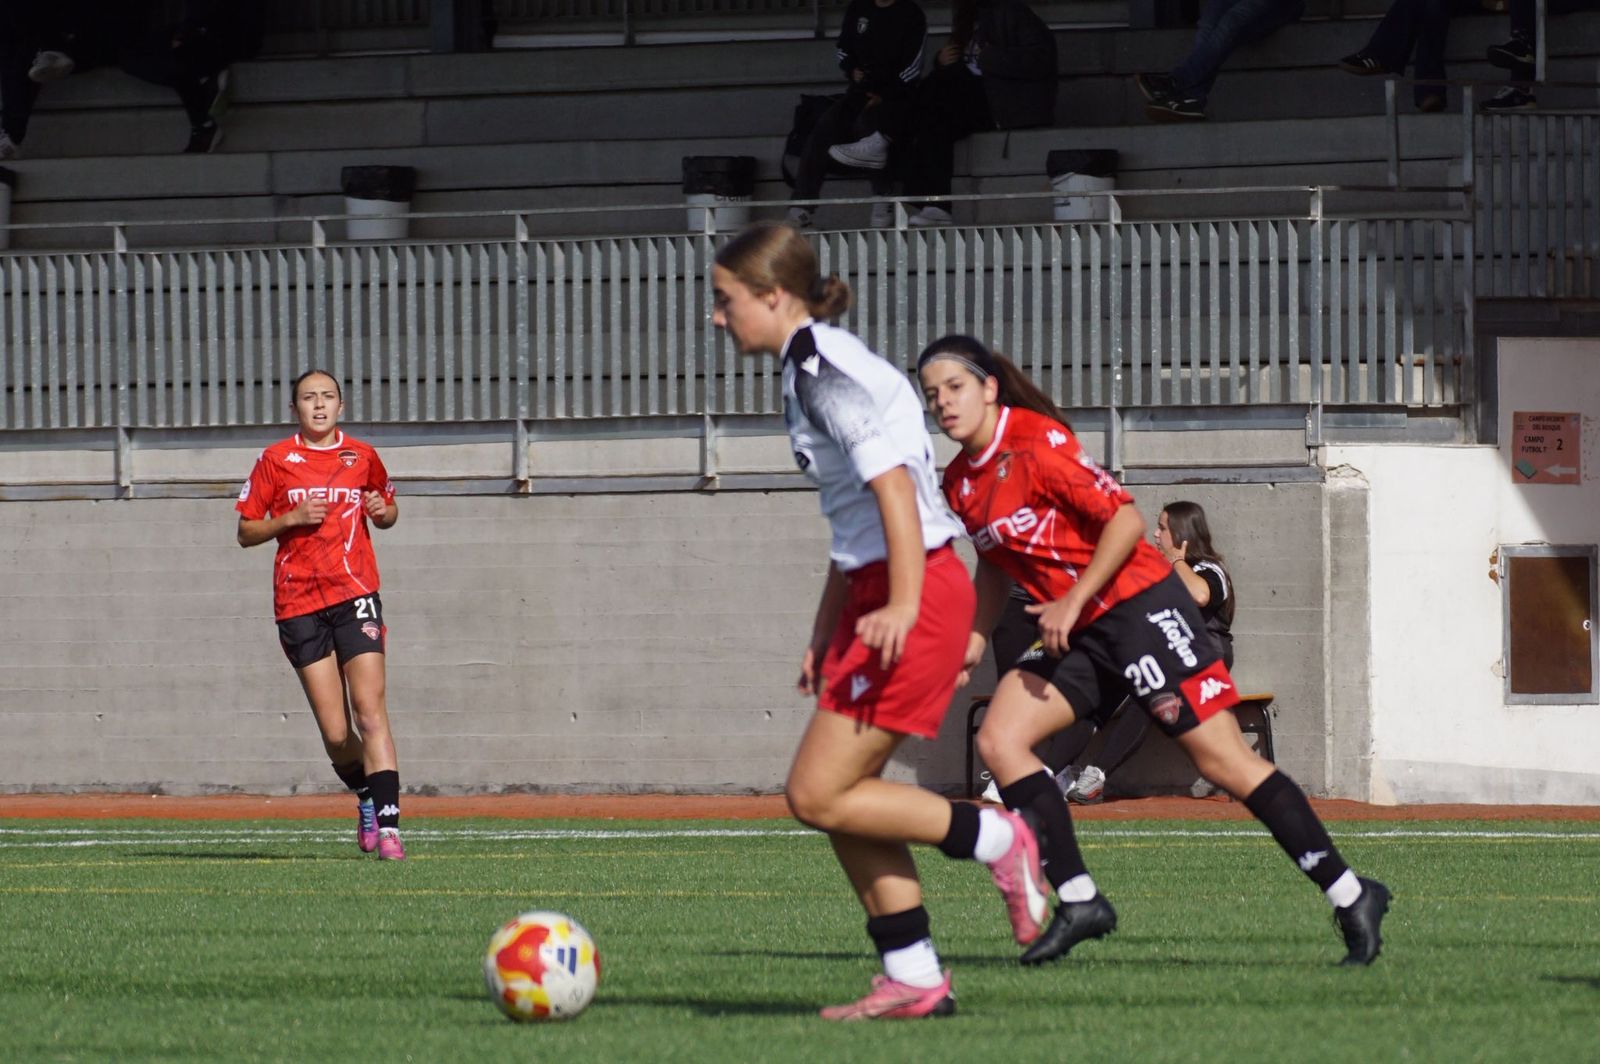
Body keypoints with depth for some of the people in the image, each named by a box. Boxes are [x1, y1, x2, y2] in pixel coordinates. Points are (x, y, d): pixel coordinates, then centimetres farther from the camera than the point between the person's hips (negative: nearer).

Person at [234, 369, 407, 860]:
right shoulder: (275, 460, 6)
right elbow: (246, 532, 7)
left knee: (371, 713, -15)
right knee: (335, 733, -2)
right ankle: (368, 798, 27)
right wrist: (291, 518, -10)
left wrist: (383, 512, 2)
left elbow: (388, 512, 25)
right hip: (299, 605, 0)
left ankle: (387, 825, -19)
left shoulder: (362, 457, 10)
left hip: (355, 595, 0)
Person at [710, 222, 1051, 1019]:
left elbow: (892, 482, -21)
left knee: (817, 795, -10)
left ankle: (996, 840, -1)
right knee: (840, 798, 8)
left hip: (919, 594, -10)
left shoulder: (827, 369, -12)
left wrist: (903, 605, -27)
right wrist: (825, 633, 25)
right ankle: (913, 979, 9)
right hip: (885, 594, 10)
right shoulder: (807, 370, 19)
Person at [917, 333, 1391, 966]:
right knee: (998, 738, -8)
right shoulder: (960, 482, 9)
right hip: (1076, 633, 8)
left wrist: (1073, 601, -19)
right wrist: (974, 638, 12)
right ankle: (1078, 902, -6)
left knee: (1223, 761, -10)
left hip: (1138, 606, -8)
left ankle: (1350, 896, -5)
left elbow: (1124, 519, -18)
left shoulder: (1035, 443, -16)